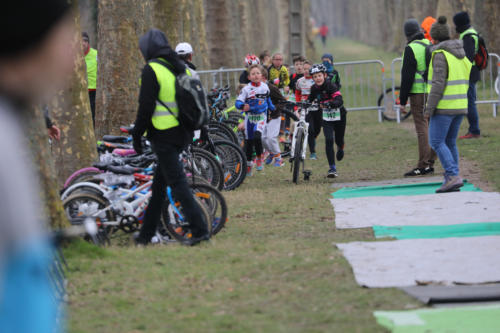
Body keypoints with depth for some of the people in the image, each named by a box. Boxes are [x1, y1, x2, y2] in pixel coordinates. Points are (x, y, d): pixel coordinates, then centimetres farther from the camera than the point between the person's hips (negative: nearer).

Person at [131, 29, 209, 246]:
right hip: (183, 134, 8)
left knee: (177, 183, -7)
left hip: (164, 136, -8)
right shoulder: (181, 68, 12)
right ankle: (147, 233, 23)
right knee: (159, 183, 16)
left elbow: (146, 107, -15)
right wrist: (190, 131, 24)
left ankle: (200, 229, -14)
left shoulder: (152, 69, -12)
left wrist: (137, 134, -5)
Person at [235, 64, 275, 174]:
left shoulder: (265, 87, -2)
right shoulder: (246, 89, -11)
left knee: (257, 136, -24)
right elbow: (238, 102, -17)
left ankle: (259, 158, -3)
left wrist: (272, 108, 30)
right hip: (250, 117, 0)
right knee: (248, 141, 6)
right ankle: (248, 164, 21)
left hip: (261, 116, 0)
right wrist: (243, 106, -38)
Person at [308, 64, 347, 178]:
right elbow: (310, 100, 9)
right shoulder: (314, 88, -7)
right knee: (329, 140, -14)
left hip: (339, 116, -3)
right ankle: (332, 168, -10)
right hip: (326, 118, 3)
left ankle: (341, 148, 52)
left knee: (339, 140, 11)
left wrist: (330, 104, -55)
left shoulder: (331, 86, -24)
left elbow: (339, 101, -36)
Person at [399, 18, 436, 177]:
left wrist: (403, 100, -9)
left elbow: (407, 77, -13)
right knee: (431, 127, 11)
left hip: (418, 93, -7)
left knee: (422, 128, -7)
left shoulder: (411, 49, -11)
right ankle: (430, 162, 15)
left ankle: (423, 166, -9)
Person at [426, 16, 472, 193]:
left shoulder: (440, 55, -13)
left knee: (436, 142, -4)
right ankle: (451, 180, 11)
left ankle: (453, 176, -16)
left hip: (444, 106, -8)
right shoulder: (461, 54, 11)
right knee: (450, 143, 13)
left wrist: (430, 107, -15)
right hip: (460, 105, 8)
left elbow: (438, 83, -19)